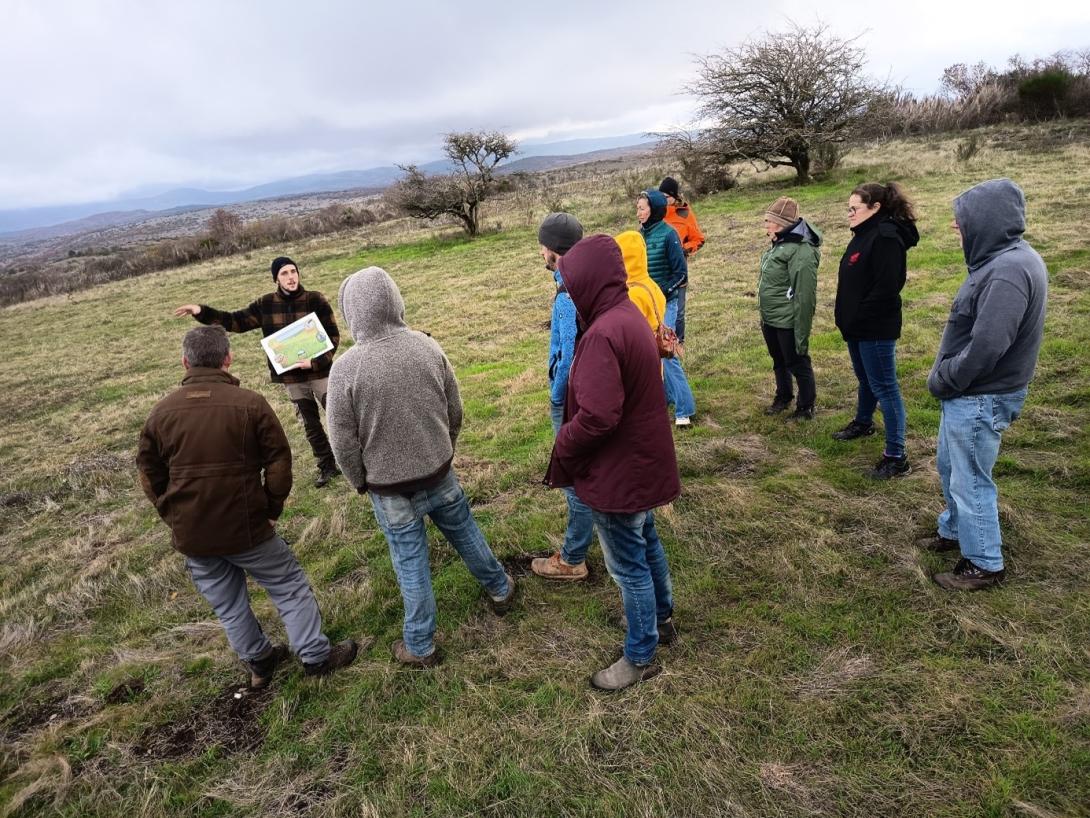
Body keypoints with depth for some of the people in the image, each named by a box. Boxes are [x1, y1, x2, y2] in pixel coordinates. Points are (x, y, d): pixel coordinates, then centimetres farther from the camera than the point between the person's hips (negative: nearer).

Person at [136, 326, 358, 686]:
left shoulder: (161, 412, -1)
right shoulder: (249, 403, -12)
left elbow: (149, 475, 7)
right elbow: (279, 461, -11)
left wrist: (173, 517, 18)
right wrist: (271, 509, 2)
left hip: (190, 536, 4)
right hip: (246, 528, -4)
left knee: (227, 604, 21)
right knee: (289, 587, 13)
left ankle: (258, 661, 36)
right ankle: (316, 656, 19)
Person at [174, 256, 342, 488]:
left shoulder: (315, 300, -9)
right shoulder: (266, 305, 1)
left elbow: (333, 335, -8)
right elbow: (236, 321, 6)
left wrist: (316, 361, -19)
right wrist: (202, 312, -5)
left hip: (319, 371, -4)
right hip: (290, 377, 4)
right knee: (310, 423, 14)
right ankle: (326, 466, 28)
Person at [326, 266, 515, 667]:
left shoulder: (345, 367, -21)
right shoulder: (427, 347, -10)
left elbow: (343, 441, -13)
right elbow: (455, 411, 1)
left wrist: (359, 482, 5)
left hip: (390, 487, -3)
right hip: (439, 472, 3)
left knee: (411, 561, 11)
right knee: (465, 533, 24)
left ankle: (419, 646, 29)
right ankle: (500, 589, 47)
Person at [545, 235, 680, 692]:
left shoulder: (603, 334, -29)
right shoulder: (630, 316, 4)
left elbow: (596, 418, -32)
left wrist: (561, 451, -14)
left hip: (618, 472, -10)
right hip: (644, 462, 10)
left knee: (629, 566, 7)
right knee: (647, 544, 27)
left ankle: (640, 658, 27)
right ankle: (661, 619, 49)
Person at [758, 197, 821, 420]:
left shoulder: (801, 251, -22)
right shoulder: (780, 244, 8)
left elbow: (804, 295, -23)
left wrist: (802, 333, -22)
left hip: (787, 322, -9)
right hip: (770, 320, 9)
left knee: (798, 363, 7)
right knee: (779, 362, 23)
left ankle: (806, 407, 23)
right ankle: (783, 397, 41)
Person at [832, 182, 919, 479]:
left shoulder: (887, 237, -19)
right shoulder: (864, 235, 12)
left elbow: (886, 287, -25)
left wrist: (858, 319, -18)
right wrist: (847, 319, 10)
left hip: (876, 330, -9)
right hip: (858, 328, 10)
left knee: (884, 387, -4)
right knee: (866, 380, 26)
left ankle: (896, 457, 3)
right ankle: (863, 423, 48)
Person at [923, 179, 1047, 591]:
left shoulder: (1009, 270, -26)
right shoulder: (1003, 260, 7)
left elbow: (986, 347, -30)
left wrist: (941, 381, -16)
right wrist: (945, 379, 8)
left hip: (980, 399, -10)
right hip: (968, 393, 10)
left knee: (971, 481, 5)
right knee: (950, 468, 24)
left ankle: (984, 565, 21)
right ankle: (954, 530, 44)